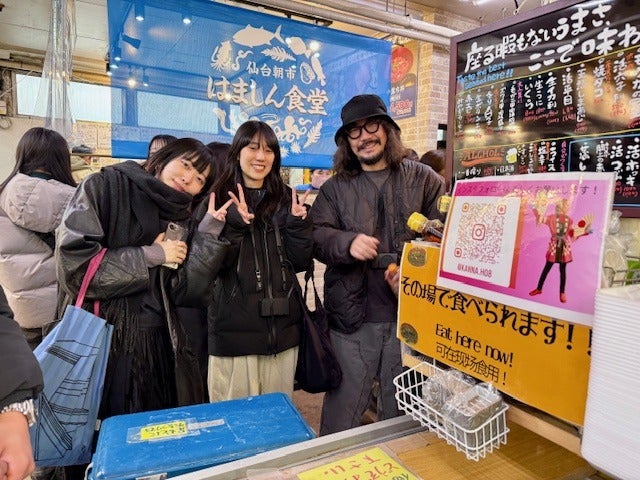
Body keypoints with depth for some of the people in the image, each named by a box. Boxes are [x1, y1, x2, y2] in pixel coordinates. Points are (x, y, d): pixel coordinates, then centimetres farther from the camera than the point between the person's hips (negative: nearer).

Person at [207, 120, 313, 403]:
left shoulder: (286, 199, 8)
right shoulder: (220, 198, 0)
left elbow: (301, 263, 4)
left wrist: (298, 222, -11)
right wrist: (237, 223, -22)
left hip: (282, 326, 3)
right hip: (235, 327, -3)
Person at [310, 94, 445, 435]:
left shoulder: (423, 179, 6)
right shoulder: (335, 188, 9)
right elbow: (316, 236, -1)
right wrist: (348, 242, -23)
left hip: (410, 314, 0)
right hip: (352, 317, 0)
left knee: (403, 412, 17)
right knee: (342, 414, 11)